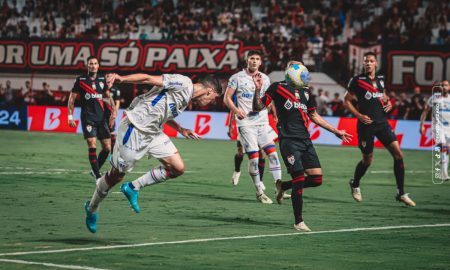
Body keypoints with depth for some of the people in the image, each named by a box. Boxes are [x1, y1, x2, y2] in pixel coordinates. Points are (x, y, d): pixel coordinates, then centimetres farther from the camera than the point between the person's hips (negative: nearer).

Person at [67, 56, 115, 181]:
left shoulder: (102, 79, 10)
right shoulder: (81, 80, 0)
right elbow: (72, 98, 4)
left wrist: (113, 111, 10)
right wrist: (70, 116, -2)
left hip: (101, 118, 4)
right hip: (87, 118, -4)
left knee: (107, 147, 1)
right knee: (92, 145, -15)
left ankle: (96, 170, 20)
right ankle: (97, 175, -11)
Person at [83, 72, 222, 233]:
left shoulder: (187, 99, 13)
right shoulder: (183, 83, -15)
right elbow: (149, 78, -22)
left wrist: (181, 130, 32)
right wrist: (122, 79, -34)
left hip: (153, 133, 9)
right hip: (135, 129, -9)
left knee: (178, 168, -4)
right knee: (116, 176, 2)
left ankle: (133, 188, 7)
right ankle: (92, 209, 25)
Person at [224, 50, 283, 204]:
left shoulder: (264, 79, 11)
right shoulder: (237, 78, -1)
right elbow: (227, 98, -1)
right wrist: (236, 110, -17)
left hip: (262, 121, 4)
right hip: (245, 122, -4)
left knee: (272, 153, -8)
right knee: (253, 157, -7)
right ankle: (259, 192, 4)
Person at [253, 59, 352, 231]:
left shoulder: (305, 91, 18)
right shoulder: (278, 87, 1)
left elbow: (314, 115, 29)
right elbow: (258, 107, -1)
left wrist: (336, 131, 29)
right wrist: (258, 89, -20)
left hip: (305, 140, 6)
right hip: (288, 139, -6)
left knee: (317, 179, -1)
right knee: (299, 180, -11)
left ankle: (283, 186, 24)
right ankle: (299, 222, 3)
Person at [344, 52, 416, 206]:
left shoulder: (380, 79, 11)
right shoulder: (357, 80, -5)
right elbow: (347, 101, -1)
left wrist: (388, 103, 6)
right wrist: (359, 115, -12)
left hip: (382, 123, 5)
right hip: (366, 124, -5)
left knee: (398, 154, -6)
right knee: (367, 160, 4)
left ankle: (401, 193, 0)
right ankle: (355, 185, 35)